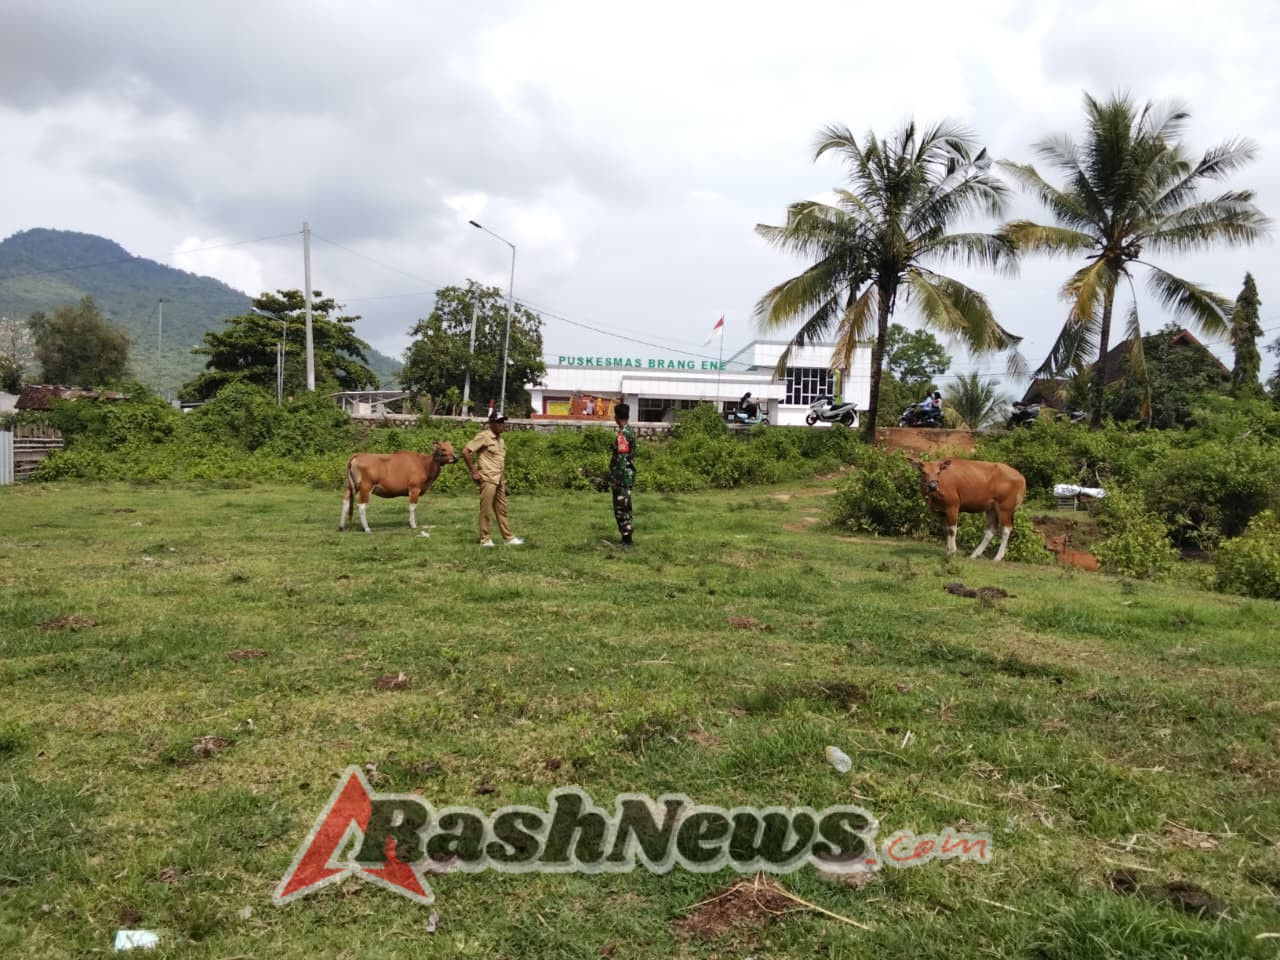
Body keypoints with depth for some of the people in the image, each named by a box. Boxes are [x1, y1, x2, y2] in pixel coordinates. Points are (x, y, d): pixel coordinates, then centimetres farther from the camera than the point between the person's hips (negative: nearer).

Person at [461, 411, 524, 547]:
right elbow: (465, 452, -15)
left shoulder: (499, 438, 14)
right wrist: (474, 472, -14)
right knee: (486, 510, -1)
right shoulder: (484, 436, -10)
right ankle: (485, 539, 7)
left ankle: (508, 538, 15)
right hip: (487, 480, -8)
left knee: (501, 510, 11)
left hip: (499, 480, 8)